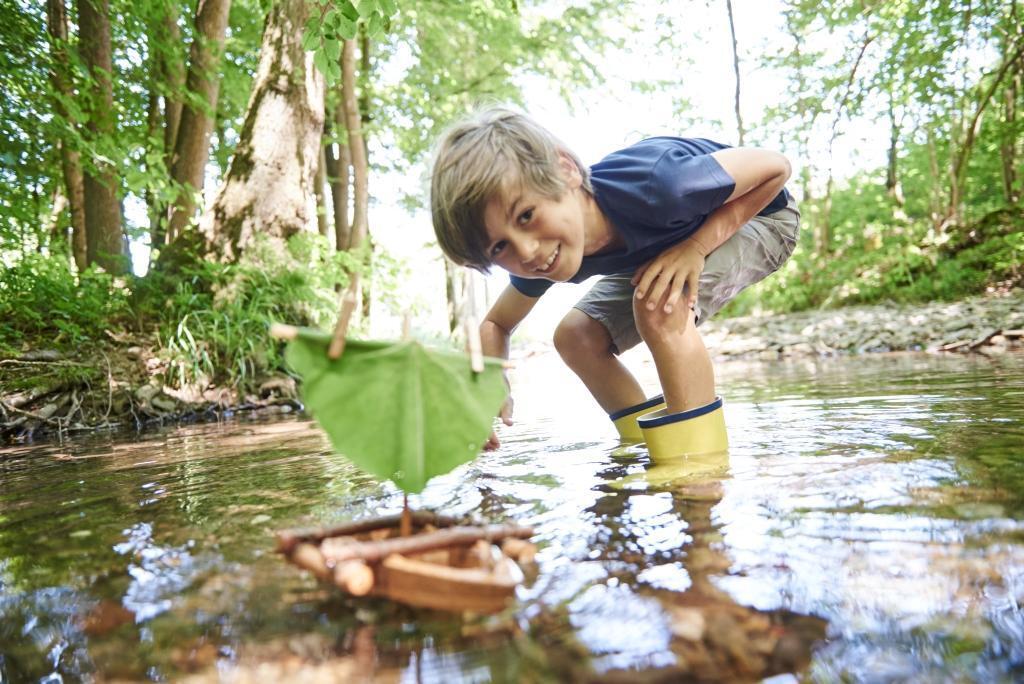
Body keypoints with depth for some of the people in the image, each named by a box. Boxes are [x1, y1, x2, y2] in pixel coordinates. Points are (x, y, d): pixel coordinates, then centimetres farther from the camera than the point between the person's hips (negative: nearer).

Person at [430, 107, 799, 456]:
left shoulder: (651, 183, -42)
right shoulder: (541, 255, -22)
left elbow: (776, 166, -26)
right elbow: (495, 324, -3)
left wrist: (695, 246, -35)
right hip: (666, 239, 6)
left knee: (660, 304, -34)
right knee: (575, 337, -4)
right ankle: (649, 453, 12)